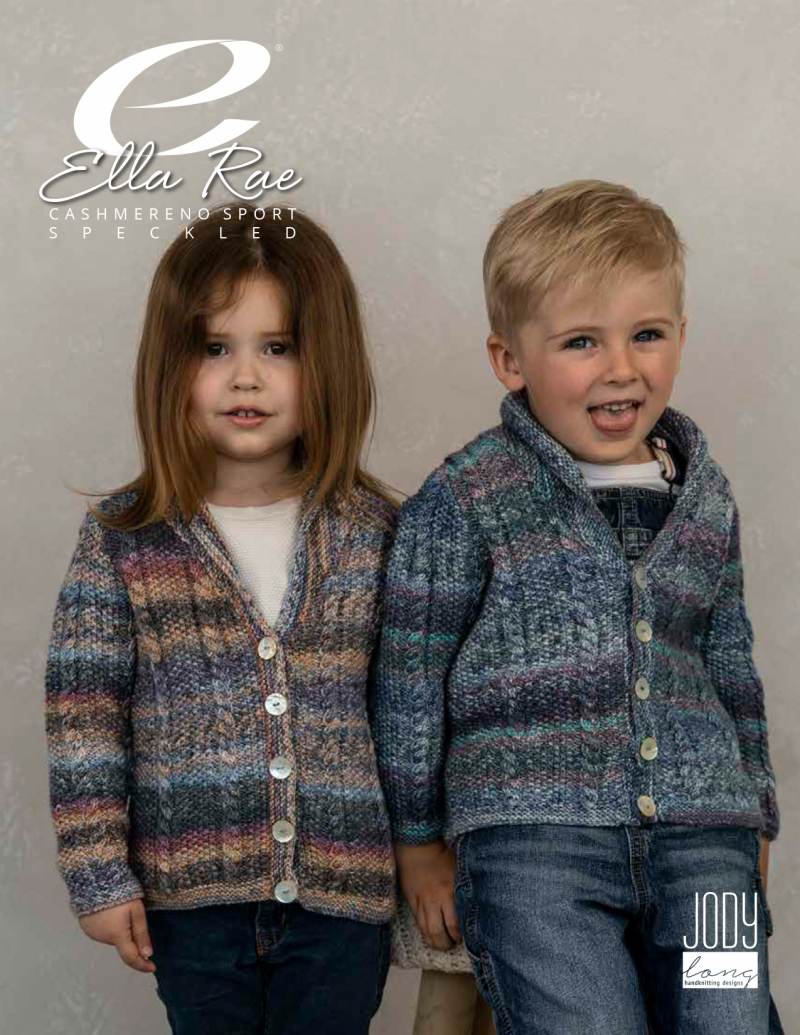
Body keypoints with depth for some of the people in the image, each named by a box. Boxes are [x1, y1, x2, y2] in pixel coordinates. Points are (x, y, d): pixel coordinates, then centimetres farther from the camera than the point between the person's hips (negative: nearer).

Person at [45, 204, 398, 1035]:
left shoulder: (374, 532, -1)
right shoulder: (123, 538, -5)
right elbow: (84, 718, -3)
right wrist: (100, 875, -6)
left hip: (342, 889, 0)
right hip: (191, 891, 0)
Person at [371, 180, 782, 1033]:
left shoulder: (706, 498, 12)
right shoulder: (467, 500, -3)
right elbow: (410, 679, 2)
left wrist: (752, 824, 24)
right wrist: (420, 841, 6)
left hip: (703, 841, 5)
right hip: (535, 844, -4)